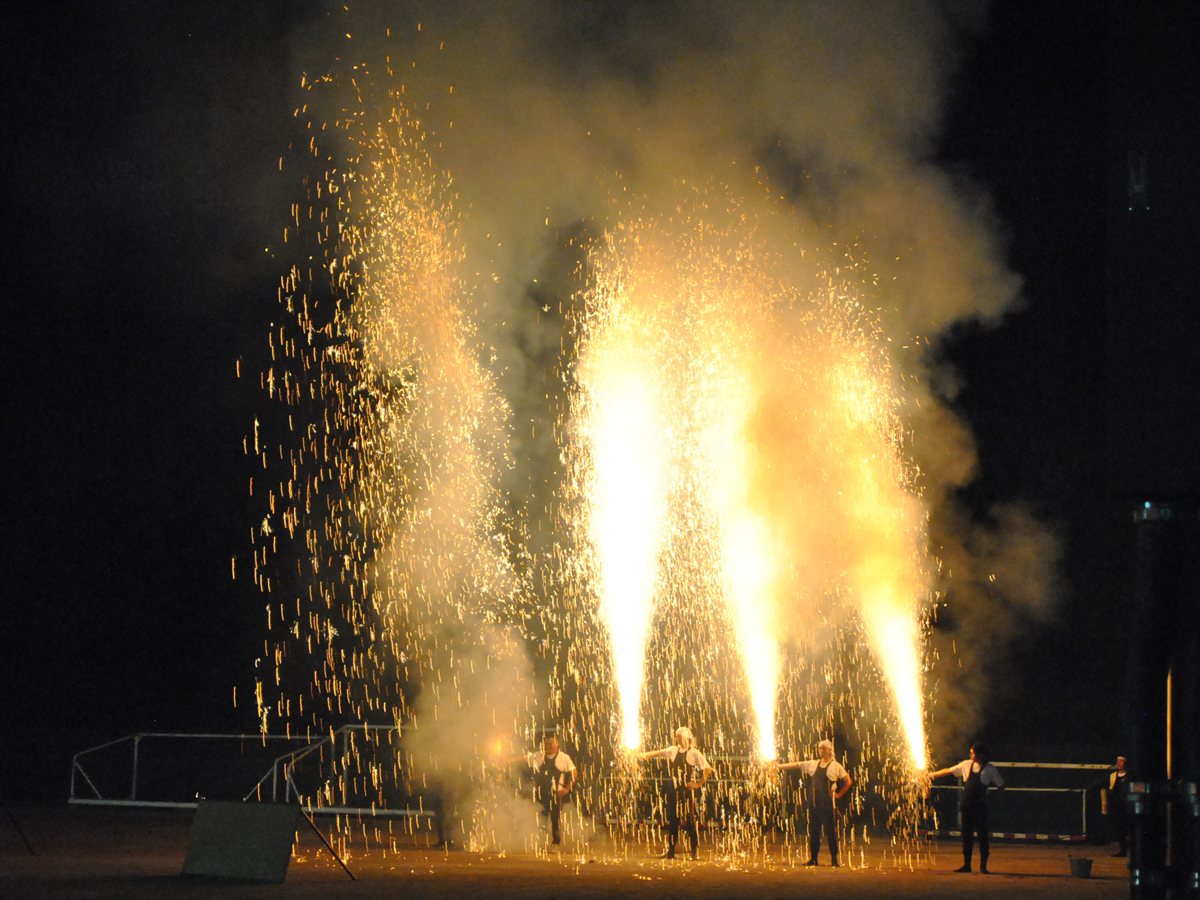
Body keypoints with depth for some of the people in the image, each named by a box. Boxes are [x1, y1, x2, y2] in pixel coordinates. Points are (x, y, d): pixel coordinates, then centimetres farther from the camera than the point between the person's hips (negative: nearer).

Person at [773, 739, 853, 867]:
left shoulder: (836, 766, 2)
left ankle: (834, 859, 1)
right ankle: (813, 859, 11)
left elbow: (848, 782, 2)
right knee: (813, 831, 5)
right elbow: (795, 765, 16)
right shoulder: (812, 764, 14)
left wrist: (839, 794, 0)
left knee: (831, 832, -5)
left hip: (828, 804, -4)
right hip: (814, 803, 4)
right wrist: (778, 766, 14)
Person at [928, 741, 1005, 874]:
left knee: (982, 835, -4)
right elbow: (949, 771, 18)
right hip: (967, 805, 4)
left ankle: (983, 866, 2)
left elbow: (1001, 786, 4)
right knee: (967, 834, 7)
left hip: (980, 806, -4)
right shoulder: (966, 765, 8)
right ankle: (966, 865, 14)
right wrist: (933, 774, 20)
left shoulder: (989, 769, -2)